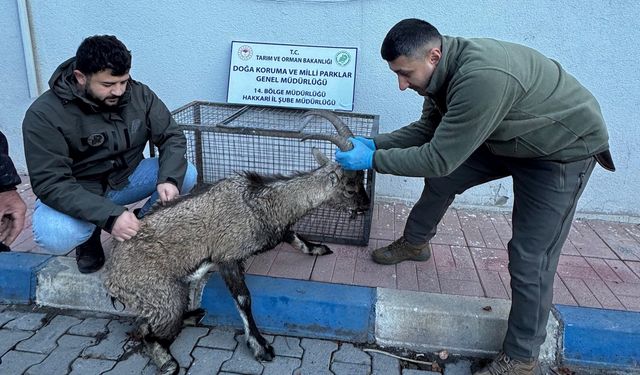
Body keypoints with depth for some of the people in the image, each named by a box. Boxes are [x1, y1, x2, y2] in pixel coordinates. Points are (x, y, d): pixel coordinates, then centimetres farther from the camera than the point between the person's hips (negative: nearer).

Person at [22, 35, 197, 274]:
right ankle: (89, 238, 3)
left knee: (186, 174, -20)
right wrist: (109, 215, -41)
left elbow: (172, 137, -9)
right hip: (74, 194, -3)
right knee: (54, 237, -35)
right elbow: (51, 184, -27)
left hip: (126, 178, 3)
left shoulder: (139, 95, -13)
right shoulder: (44, 115, -23)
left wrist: (168, 179, -31)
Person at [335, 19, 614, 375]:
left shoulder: (481, 78, -40)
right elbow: (428, 129, 2)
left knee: (530, 256, -9)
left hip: (563, 148, -8)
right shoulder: (446, 68, -10)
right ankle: (415, 243, 36)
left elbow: (438, 158, -34)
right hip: (508, 137, 9)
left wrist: (372, 159, -25)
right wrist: (374, 143, -9)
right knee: (443, 179, 10)